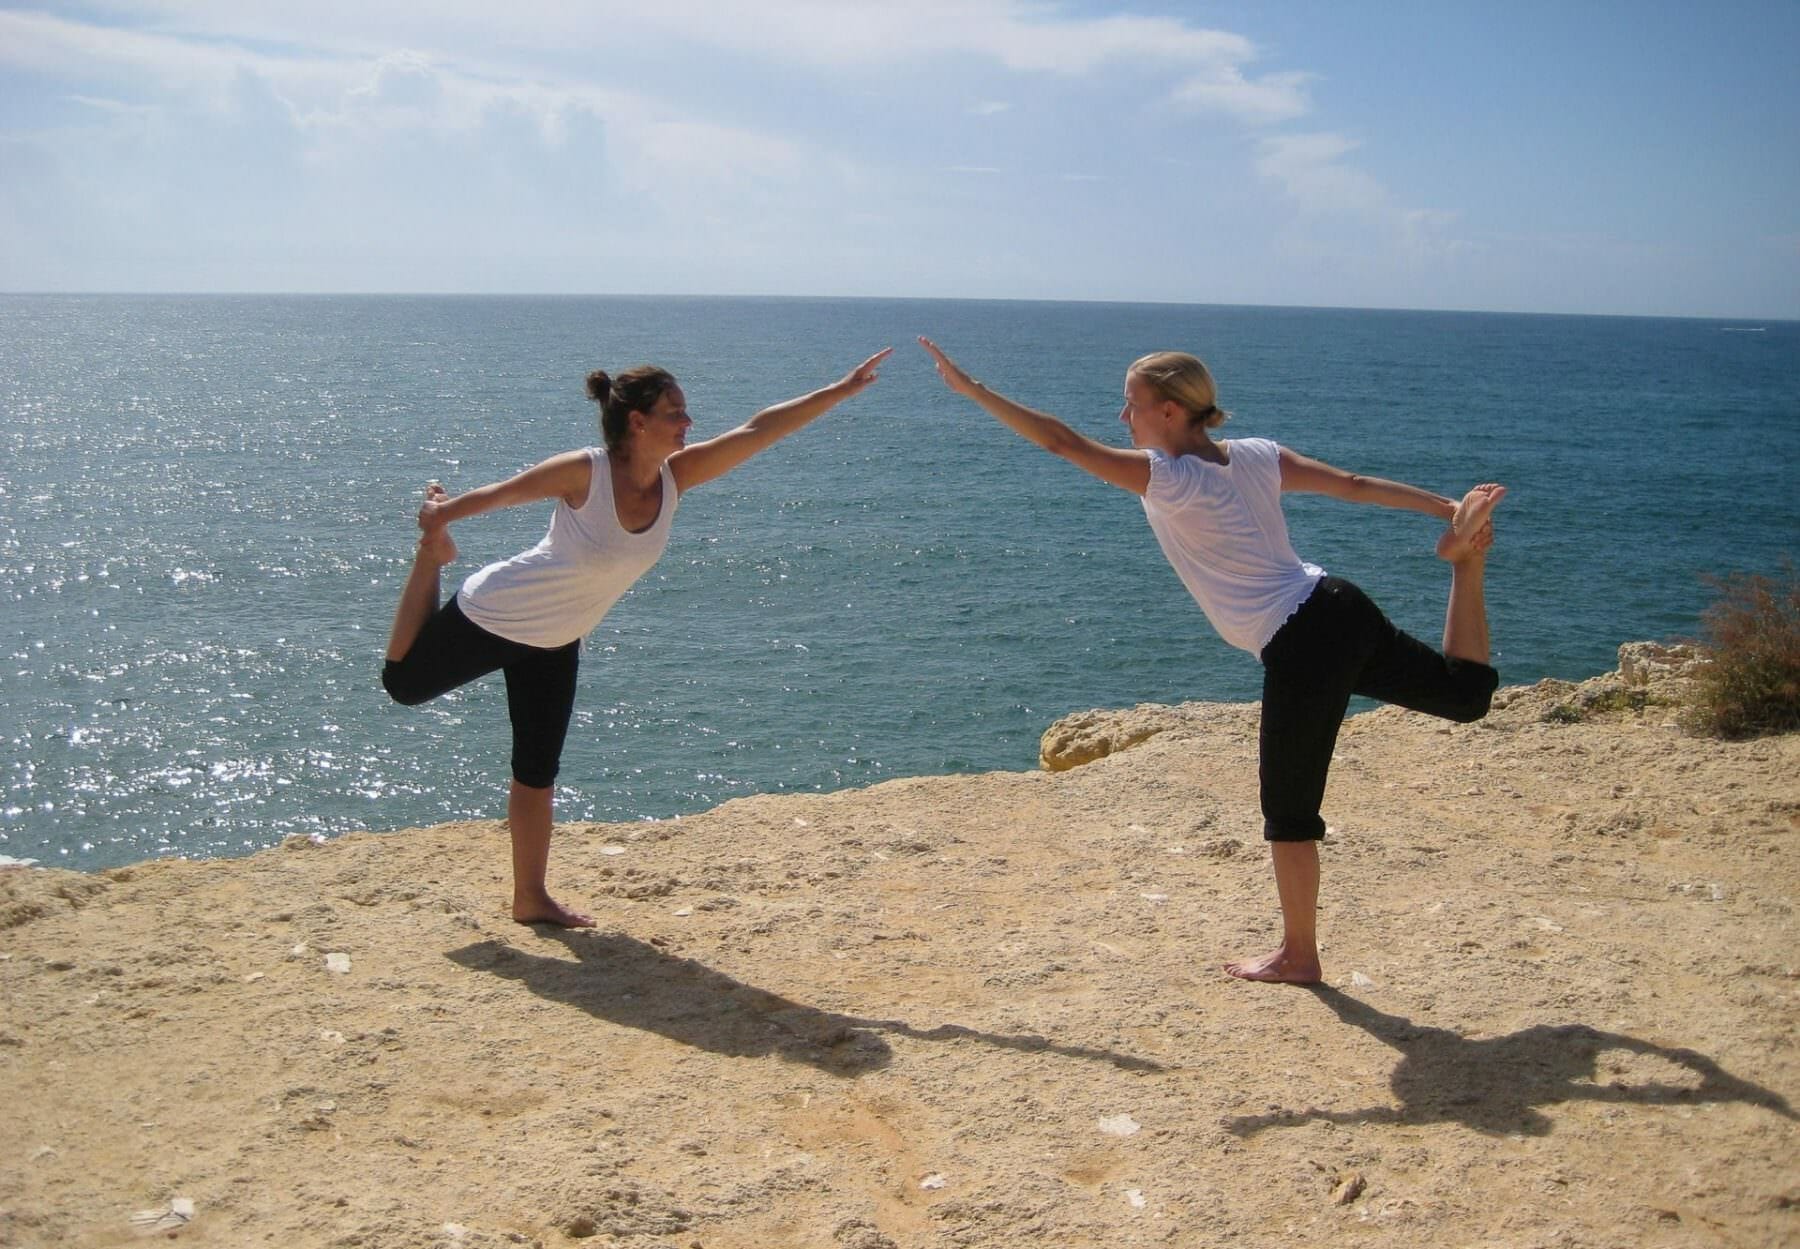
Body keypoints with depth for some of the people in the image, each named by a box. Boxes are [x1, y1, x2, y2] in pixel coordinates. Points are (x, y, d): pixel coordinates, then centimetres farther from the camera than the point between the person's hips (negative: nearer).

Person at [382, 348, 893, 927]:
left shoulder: (676, 476, -13)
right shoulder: (584, 472, -29)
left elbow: (759, 430, -16)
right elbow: (501, 493, -14)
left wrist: (843, 389, -17)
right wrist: (439, 518, -2)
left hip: (554, 643, 5)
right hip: (493, 615, -5)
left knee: (537, 774, 11)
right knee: (403, 683, 18)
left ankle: (531, 898, 22)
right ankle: (433, 555, 33)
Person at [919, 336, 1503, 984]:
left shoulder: (1169, 479, -11)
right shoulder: (1255, 455, 9)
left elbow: (1062, 442, -13)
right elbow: (1356, 485, 10)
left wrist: (971, 388, -10)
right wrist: (1450, 508, 16)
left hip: (1301, 649, -7)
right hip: (1341, 608, 7)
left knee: (1289, 809, 7)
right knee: (1466, 692, 27)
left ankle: (1299, 955, 18)